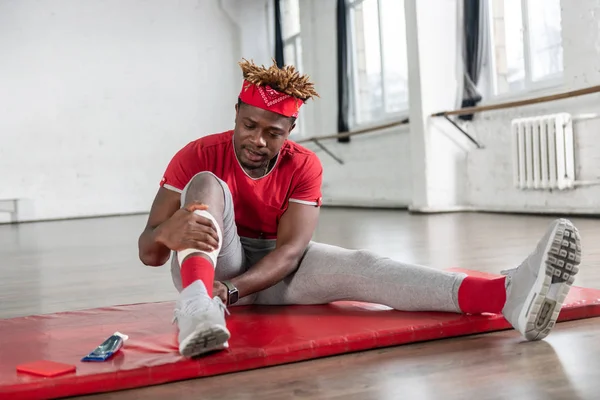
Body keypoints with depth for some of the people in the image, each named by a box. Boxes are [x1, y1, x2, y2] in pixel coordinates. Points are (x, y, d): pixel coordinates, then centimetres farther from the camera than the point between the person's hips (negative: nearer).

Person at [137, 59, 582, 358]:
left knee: (359, 266, -27)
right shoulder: (199, 155, -14)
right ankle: (197, 306, -55)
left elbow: (291, 249, -21)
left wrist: (231, 289, -39)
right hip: (211, 263, -1)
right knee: (208, 185, -27)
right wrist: (167, 232, -45)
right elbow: (148, 252, -19)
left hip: (272, 269, 1)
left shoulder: (304, 165, -8)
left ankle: (508, 296, -48)